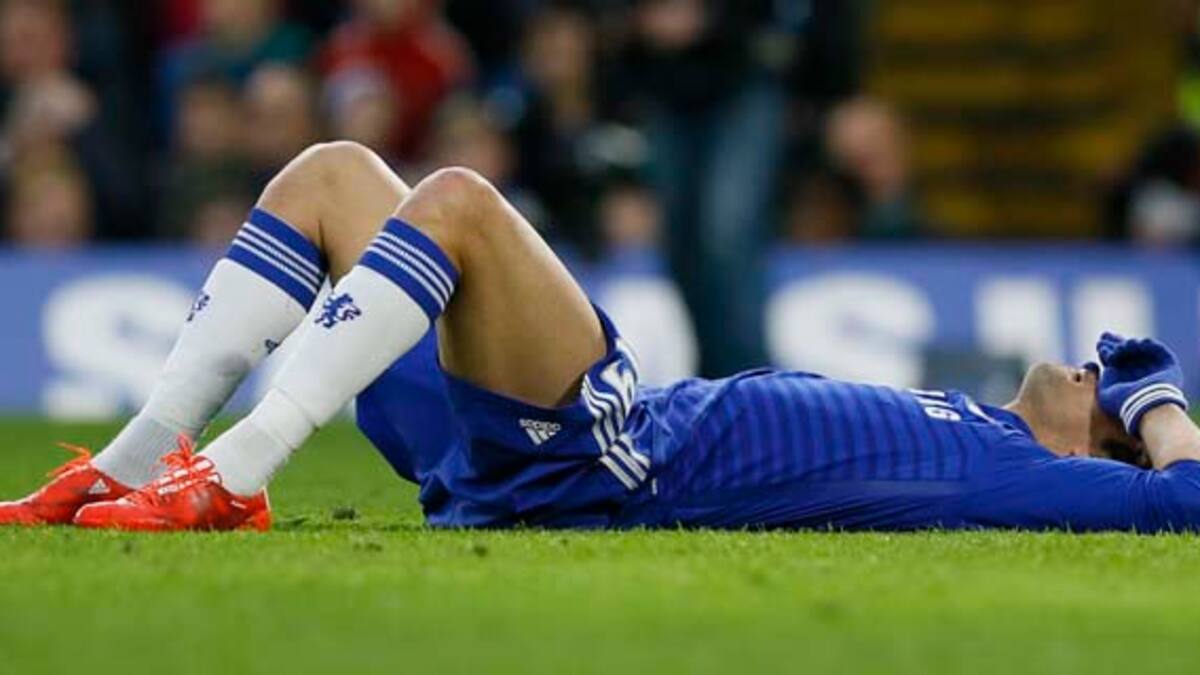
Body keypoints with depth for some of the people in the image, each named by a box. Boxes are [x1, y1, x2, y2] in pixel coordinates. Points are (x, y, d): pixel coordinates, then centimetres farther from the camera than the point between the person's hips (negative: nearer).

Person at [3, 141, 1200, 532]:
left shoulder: (1025, 469, -2)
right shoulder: (969, 428, 21)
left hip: (609, 459, -10)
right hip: (585, 442, 10)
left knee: (453, 200, -28)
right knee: (331, 173, 8)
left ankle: (232, 476, -29)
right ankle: (129, 469, -1)